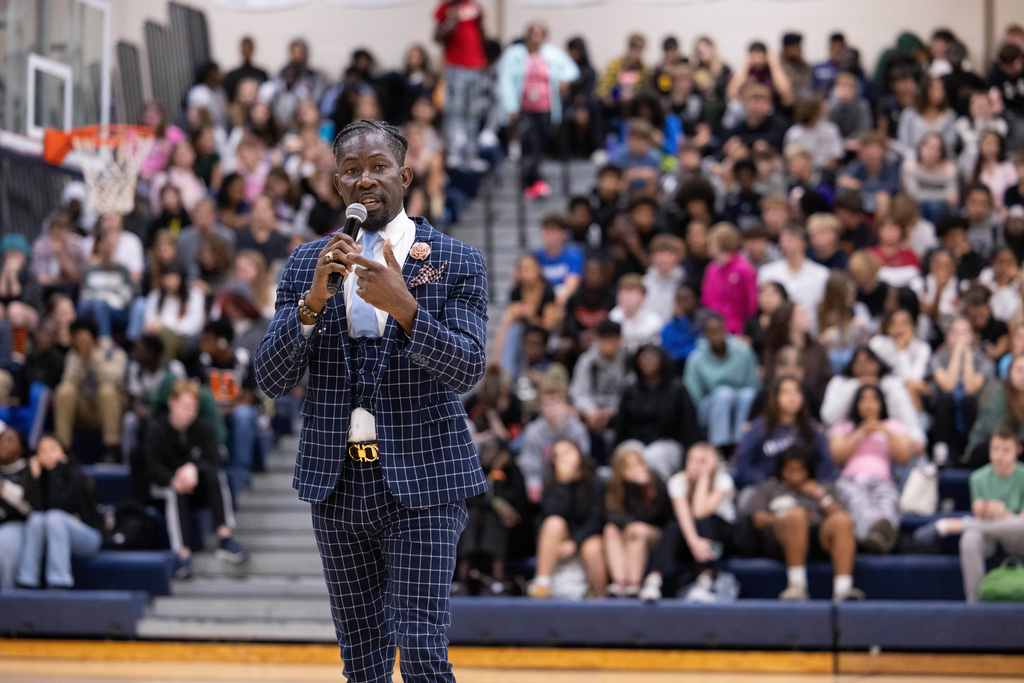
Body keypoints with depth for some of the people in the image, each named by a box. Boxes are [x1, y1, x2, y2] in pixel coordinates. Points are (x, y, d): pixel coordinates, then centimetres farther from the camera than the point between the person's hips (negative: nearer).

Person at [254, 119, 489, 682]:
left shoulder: (457, 262, 0)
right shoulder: (306, 265, 7)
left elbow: (466, 371, -11)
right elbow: (272, 381, 0)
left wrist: (402, 306, -26)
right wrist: (313, 300, -16)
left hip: (422, 482, -3)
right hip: (337, 482, 3)